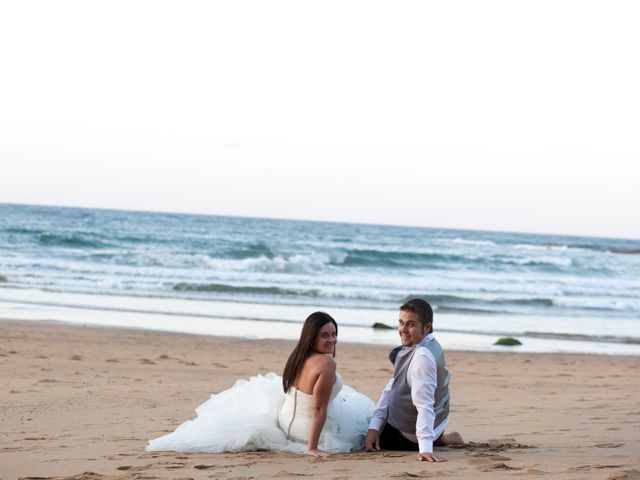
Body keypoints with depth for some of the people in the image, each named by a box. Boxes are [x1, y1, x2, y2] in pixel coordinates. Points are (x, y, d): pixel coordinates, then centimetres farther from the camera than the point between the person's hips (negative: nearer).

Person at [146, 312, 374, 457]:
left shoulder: (297, 357, -7)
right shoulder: (327, 364, -31)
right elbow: (319, 409, -30)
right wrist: (312, 447, -26)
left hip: (285, 419, 6)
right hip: (313, 432, -6)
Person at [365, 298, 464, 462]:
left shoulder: (423, 356, -34)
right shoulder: (413, 346, -4)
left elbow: (424, 404, -39)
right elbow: (391, 388, 0)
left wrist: (425, 448, -44)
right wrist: (374, 426, -5)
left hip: (408, 435, -9)